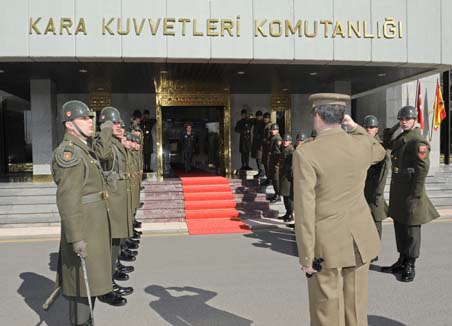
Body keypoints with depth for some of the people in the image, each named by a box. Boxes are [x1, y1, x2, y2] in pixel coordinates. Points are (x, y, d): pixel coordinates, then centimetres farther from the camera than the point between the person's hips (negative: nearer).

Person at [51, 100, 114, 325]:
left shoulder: (83, 150, 14)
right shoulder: (68, 153, -18)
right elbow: (67, 200, -24)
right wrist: (76, 238, -26)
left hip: (95, 225, 10)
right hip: (83, 230, -10)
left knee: (89, 280, 20)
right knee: (83, 283, 0)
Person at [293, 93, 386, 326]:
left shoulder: (306, 153, -16)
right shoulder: (362, 145, -2)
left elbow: (304, 210, -18)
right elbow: (379, 152, 26)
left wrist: (306, 257, -11)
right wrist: (355, 127, 24)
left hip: (326, 244, -5)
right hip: (359, 240, 5)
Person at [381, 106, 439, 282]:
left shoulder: (419, 141, -14)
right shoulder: (401, 138, 12)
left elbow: (422, 170, -19)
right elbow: (386, 143, 32)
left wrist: (415, 196, -21)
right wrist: (394, 127, 15)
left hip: (410, 193, -9)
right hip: (397, 192, 9)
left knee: (411, 229, 2)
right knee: (399, 227, 15)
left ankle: (410, 266, 14)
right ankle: (402, 261, 27)